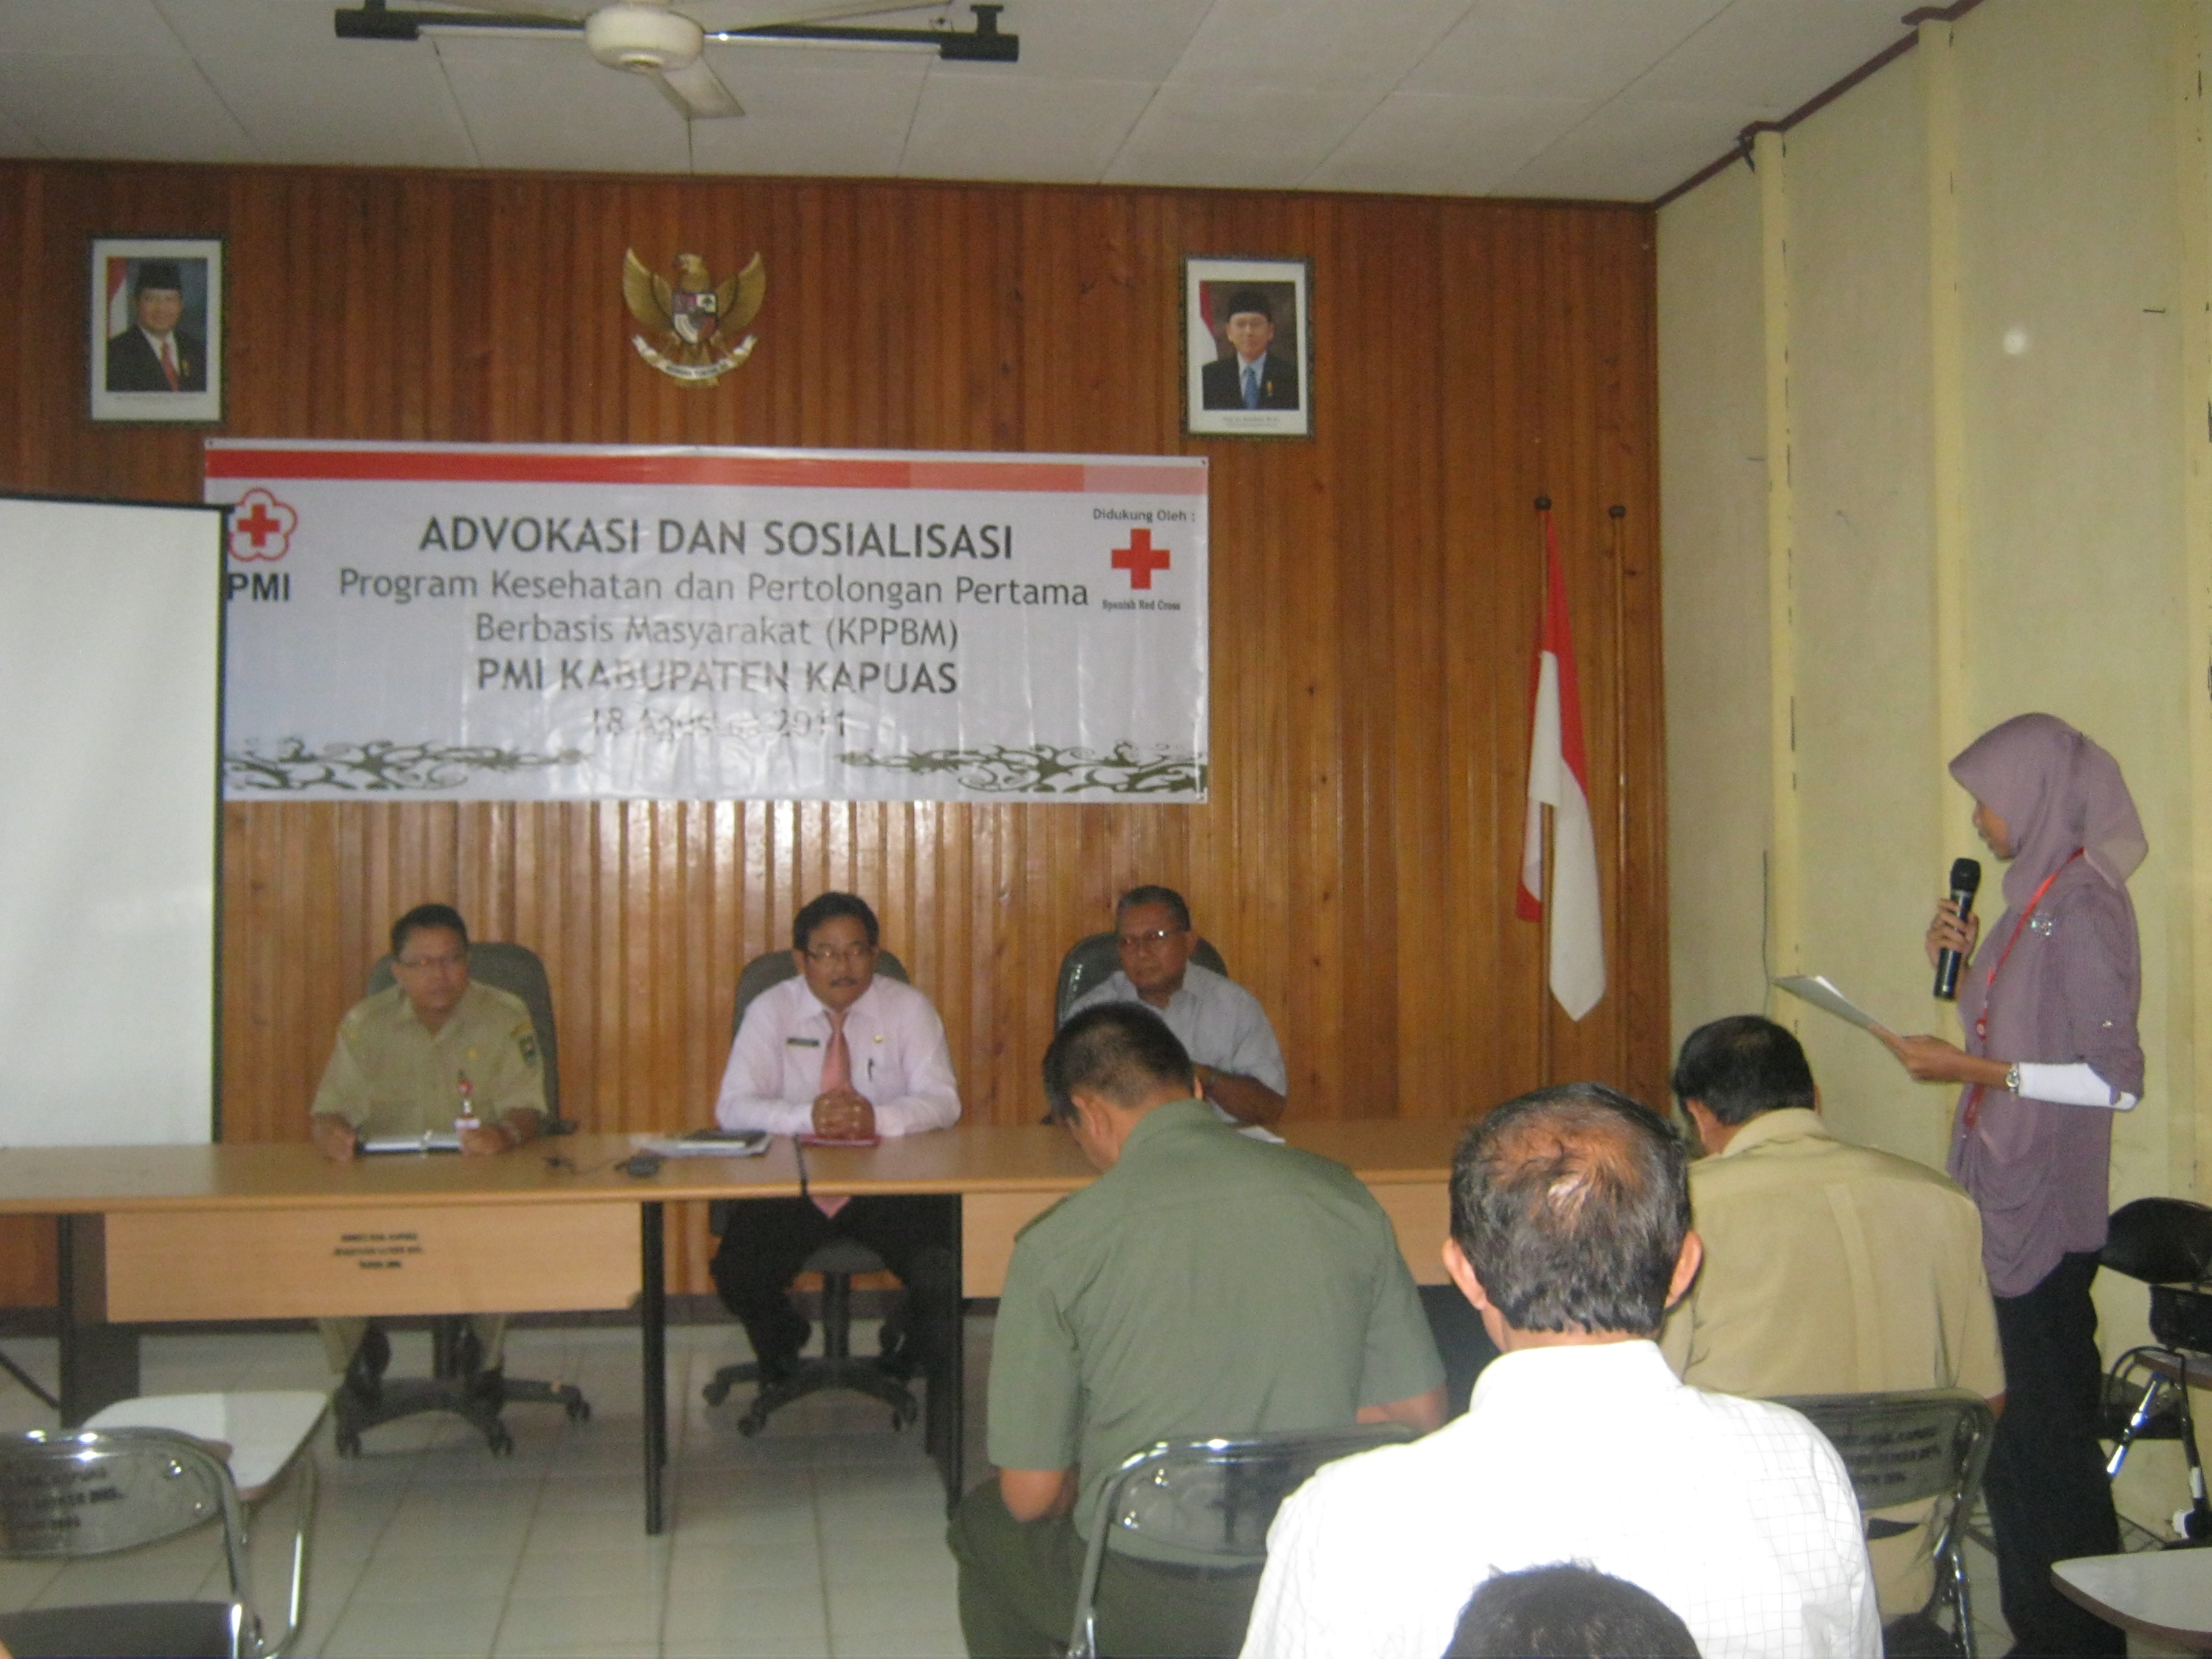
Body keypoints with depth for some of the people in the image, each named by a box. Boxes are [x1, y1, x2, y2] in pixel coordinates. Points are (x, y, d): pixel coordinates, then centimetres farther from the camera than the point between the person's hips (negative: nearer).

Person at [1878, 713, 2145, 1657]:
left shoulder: (2082, 906, -15)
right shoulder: (2039, 897, 12)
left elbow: (2115, 1078, -19)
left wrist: (1972, 1071, -19)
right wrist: (1967, 967, 8)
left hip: (2048, 1208, -9)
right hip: (2004, 1194, 9)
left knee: (2047, 1429, -1)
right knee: (2009, 1426, 13)